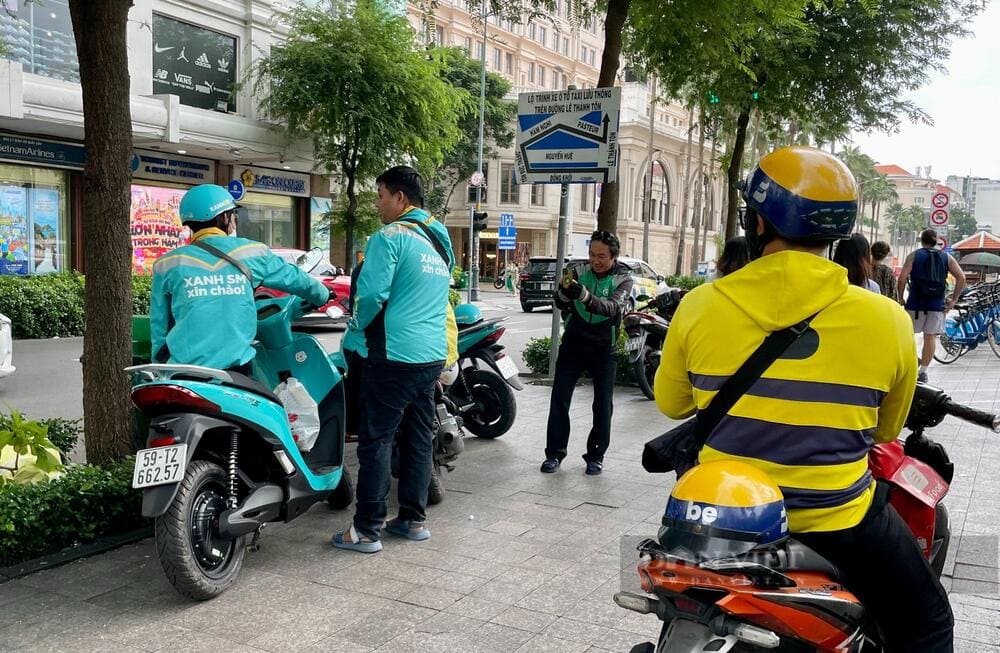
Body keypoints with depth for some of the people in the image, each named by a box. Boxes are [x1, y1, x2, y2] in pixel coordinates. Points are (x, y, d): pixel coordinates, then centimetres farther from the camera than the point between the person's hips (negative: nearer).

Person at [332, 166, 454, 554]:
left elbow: (372, 292, -16)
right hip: (432, 356, 8)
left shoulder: (391, 236, -11)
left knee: (376, 440, -2)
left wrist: (356, 326, 2)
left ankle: (366, 530, 3)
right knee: (419, 438, 13)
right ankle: (413, 519, 21)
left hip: (394, 356, -8)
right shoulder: (441, 240, 15)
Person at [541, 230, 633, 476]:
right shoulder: (581, 272, 1)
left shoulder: (623, 279, -6)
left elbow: (613, 308, -25)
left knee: (603, 404, 4)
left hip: (604, 348, -2)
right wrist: (563, 291, -30)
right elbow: (560, 305, -6)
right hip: (573, 343, 2)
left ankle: (596, 456, 17)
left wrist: (584, 296, -43)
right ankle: (554, 453, 8)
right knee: (559, 398, -1)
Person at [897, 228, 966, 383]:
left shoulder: (914, 256, 0)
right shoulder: (946, 257, 7)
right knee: (930, 337, 6)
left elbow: (902, 278, -12)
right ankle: (923, 371, 7)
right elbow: (961, 278, -1)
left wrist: (900, 297, -1)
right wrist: (953, 300, 3)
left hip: (916, 303, -2)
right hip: (937, 305, 2)